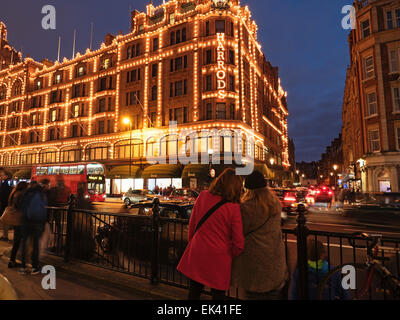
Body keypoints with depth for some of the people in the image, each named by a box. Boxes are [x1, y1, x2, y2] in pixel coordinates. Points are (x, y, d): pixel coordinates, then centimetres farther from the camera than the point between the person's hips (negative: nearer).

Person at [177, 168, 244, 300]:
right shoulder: (234, 207, -16)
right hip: (219, 257, -3)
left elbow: (192, 224, 4)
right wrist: (230, 256, 8)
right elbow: (238, 242, -11)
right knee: (218, 294, 18)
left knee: (194, 292, 22)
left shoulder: (203, 196, -7)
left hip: (197, 253, 3)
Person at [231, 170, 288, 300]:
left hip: (254, 256, -5)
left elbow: (241, 232, -15)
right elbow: (275, 227, 7)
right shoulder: (276, 204, -4)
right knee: (275, 293, 22)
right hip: (275, 256, 6)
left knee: (255, 293, 14)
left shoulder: (246, 207, -23)